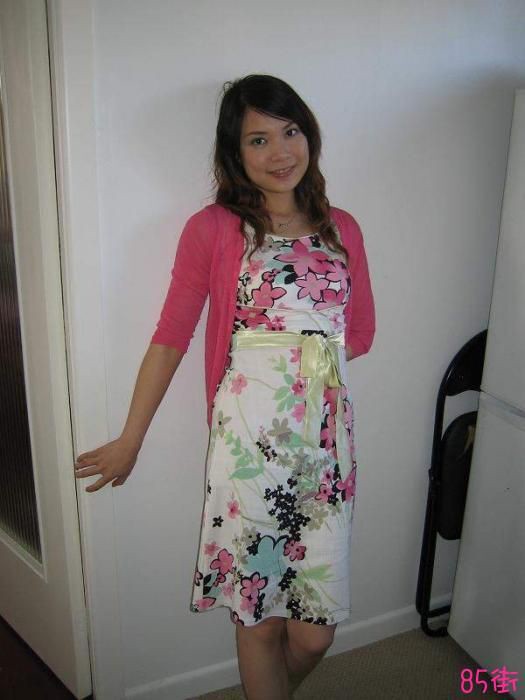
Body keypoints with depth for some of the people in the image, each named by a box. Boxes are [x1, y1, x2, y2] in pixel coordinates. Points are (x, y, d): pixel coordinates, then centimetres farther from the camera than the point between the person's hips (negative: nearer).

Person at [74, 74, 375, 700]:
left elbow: (359, 335, 13)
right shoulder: (212, 229, -2)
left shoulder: (341, 228, 9)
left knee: (315, 629, 12)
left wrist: (283, 353, 1)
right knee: (258, 614, 10)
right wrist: (129, 441, 3)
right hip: (249, 441, -3)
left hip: (327, 439, 4)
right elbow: (170, 338, -1)